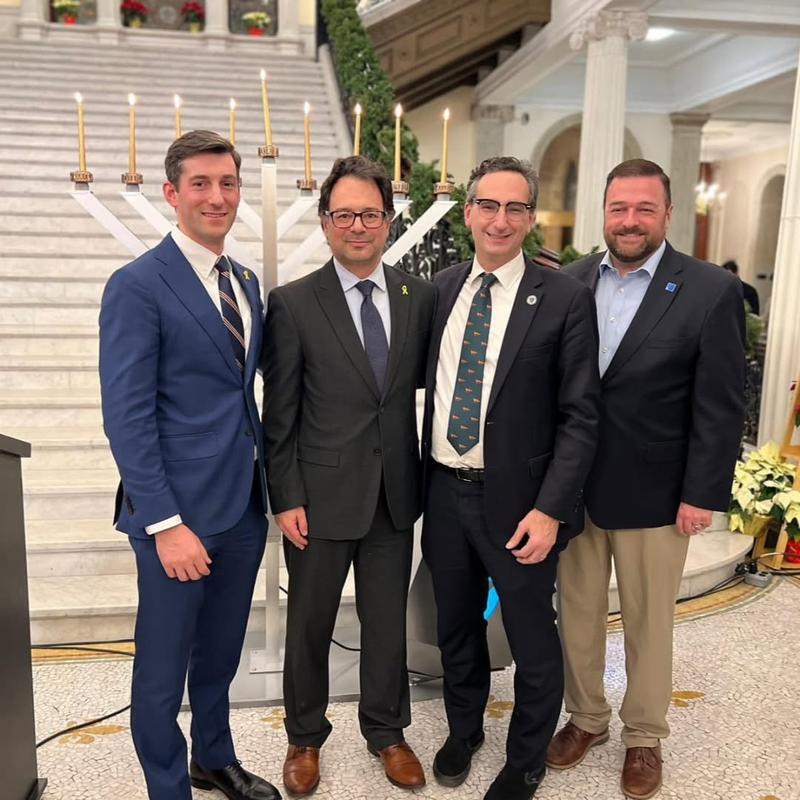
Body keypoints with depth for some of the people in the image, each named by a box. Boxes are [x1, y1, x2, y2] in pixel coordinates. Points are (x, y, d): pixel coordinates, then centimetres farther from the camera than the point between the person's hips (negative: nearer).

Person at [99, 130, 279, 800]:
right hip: (180, 512, -7)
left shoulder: (247, 283, 10)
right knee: (163, 666, 11)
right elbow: (127, 416, -16)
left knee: (221, 651, 23)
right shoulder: (137, 286, -12)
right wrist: (166, 524, -18)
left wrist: (268, 478, 9)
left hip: (245, 505, 7)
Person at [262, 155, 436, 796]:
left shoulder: (421, 297, 1)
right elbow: (280, 414, -6)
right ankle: (305, 737, 38)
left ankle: (386, 730, 40)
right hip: (321, 495, -2)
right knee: (310, 624, 14)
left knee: (388, 620, 17)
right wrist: (286, 499, -8)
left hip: (395, 493, 3)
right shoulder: (293, 303, -8)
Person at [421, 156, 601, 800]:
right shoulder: (441, 290, 4)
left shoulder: (565, 299, -9)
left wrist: (549, 509, -16)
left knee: (532, 640, 12)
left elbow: (580, 415, -10)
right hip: (445, 492, 4)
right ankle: (463, 729, 48)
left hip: (518, 499, -4)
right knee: (456, 627, 21)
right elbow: (434, 386, 10)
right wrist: (423, 480, 7)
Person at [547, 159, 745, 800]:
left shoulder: (711, 291, -8)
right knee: (577, 613, 17)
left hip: (653, 493, -3)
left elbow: (720, 406, -8)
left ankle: (644, 736, 36)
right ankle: (585, 717, 39)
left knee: (648, 622, 13)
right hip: (571, 485, 3)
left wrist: (703, 493, -10)